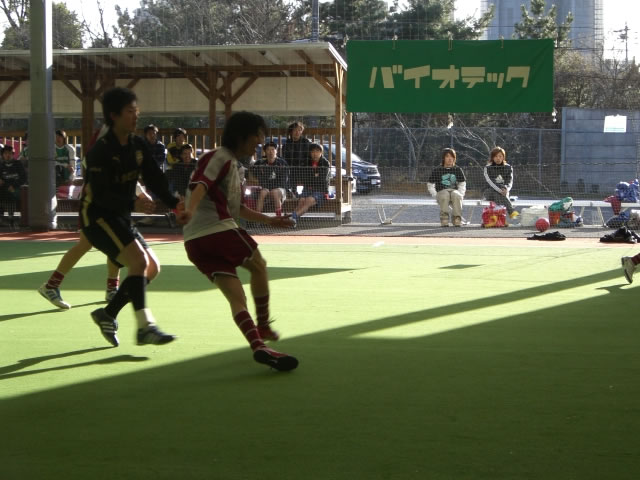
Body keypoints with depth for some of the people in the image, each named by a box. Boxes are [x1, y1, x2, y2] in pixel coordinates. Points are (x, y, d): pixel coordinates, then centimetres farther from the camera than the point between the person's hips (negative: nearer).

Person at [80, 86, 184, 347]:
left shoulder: (138, 146, 4)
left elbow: (155, 179, -2)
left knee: (152, 267, 6)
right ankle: (144, 326, -24)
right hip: (97, 215, -9)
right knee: (139, 260, -23)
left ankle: (108, 314, 16)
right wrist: (133, 203, -40)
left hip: (120, 217, 9)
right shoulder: (101, 150, -19)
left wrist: (174, 203, -18)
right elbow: (101, 194, -26)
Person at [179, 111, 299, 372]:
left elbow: (237, 208, 36)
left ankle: (258, 345, -12)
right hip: (219, 230, -9)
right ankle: (263, 326, 24)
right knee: (258, 266, 14)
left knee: (236, 298, 0)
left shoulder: (231, 164, 26)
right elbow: (200, 186, -23)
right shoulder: (220, 158, -4)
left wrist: (269, 220, 40)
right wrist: (190, 210, -41)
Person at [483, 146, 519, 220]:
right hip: (490, 192, -1)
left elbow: (510, 182, -1)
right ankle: (512, 212, -48)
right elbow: (490, 181, -13)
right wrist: (500, 190, -29)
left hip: (504, 192, 2)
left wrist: (506, 189, -25)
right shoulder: (488, 168, 1)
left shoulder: (508, 168, 8)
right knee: (498, 193, -35)